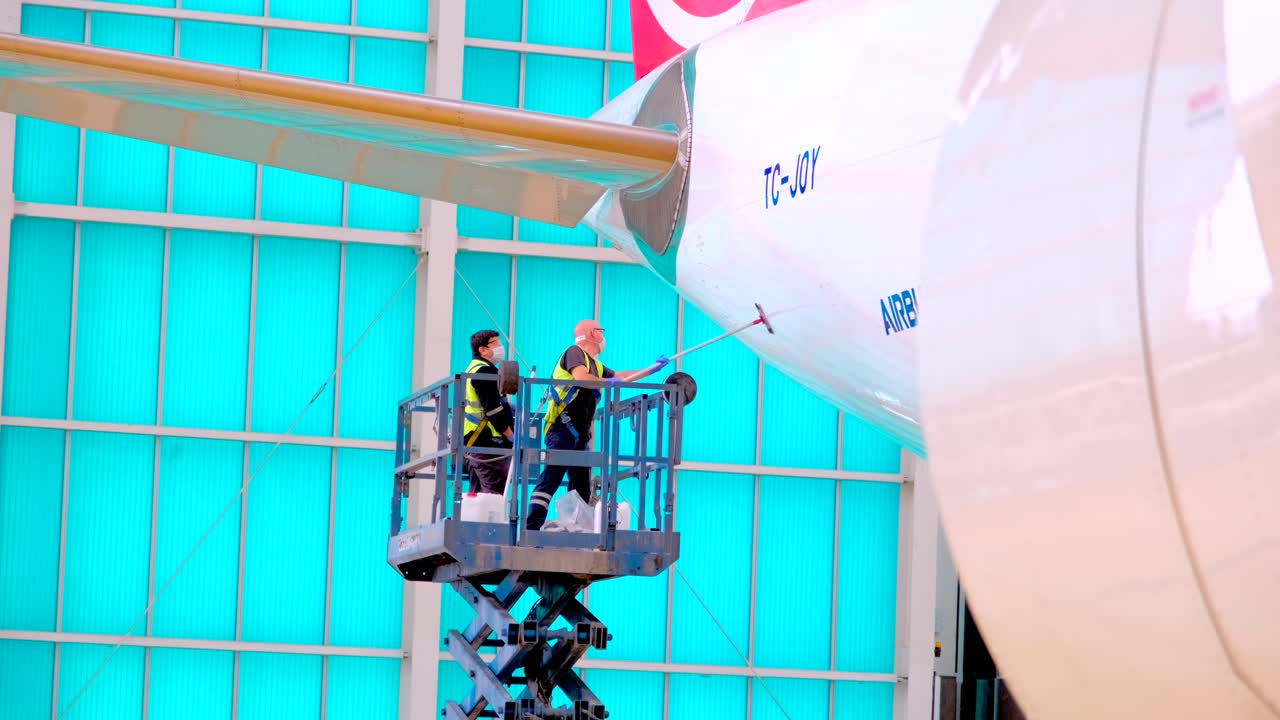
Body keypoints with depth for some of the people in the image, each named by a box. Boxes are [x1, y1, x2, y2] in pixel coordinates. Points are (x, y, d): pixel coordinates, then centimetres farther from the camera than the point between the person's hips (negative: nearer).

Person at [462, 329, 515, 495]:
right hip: (489, 441, -11)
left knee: (478, 491, 11)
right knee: (496, 490, -13)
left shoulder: (473, 370, 22)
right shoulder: (484, 371, -12)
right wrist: (511, 435, -14)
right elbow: (492, 408, -18)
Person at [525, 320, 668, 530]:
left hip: (580, 434, 10)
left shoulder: (596, 366, 24)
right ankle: (531, 527, -23)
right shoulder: (575, 352, -2)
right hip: (563, 429, -10)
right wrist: (608, 382, -6)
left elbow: (620, 376, 35)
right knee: (551, 479, -17)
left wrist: (653, 369, 34)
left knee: (581, 487, 7)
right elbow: (581, 377, -20)